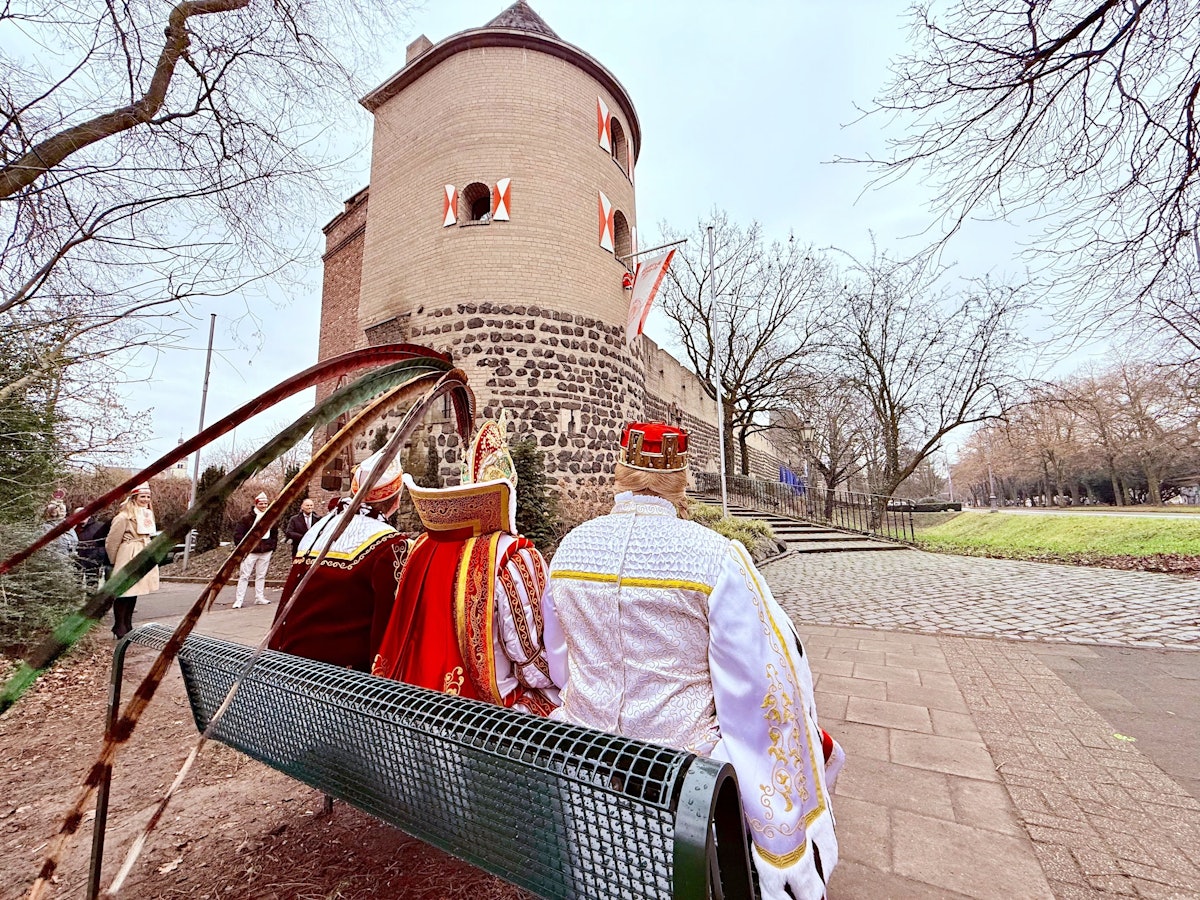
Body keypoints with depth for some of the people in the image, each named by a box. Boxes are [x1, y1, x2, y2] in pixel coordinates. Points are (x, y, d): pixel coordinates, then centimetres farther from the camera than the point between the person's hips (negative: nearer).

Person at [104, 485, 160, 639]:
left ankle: (128, 625, 23)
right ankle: (119, 627, 9)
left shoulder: (147, 514, 12)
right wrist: (114, 562, 1)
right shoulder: (124, 516, -13)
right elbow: (112, 541, -8)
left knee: (134, 591, 14)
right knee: (124, 591, -2)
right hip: (128, 557, -8)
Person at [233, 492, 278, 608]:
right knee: (244, 576, -2)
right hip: (250, 551, -4)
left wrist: (272, 546, 11)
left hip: (266, 552, 4)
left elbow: (275, 534, 20)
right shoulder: (247, 518, -5)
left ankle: (259, 598, 17)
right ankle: (239, 600, 3)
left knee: (261, 575, 10)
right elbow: (237, 534, -5)